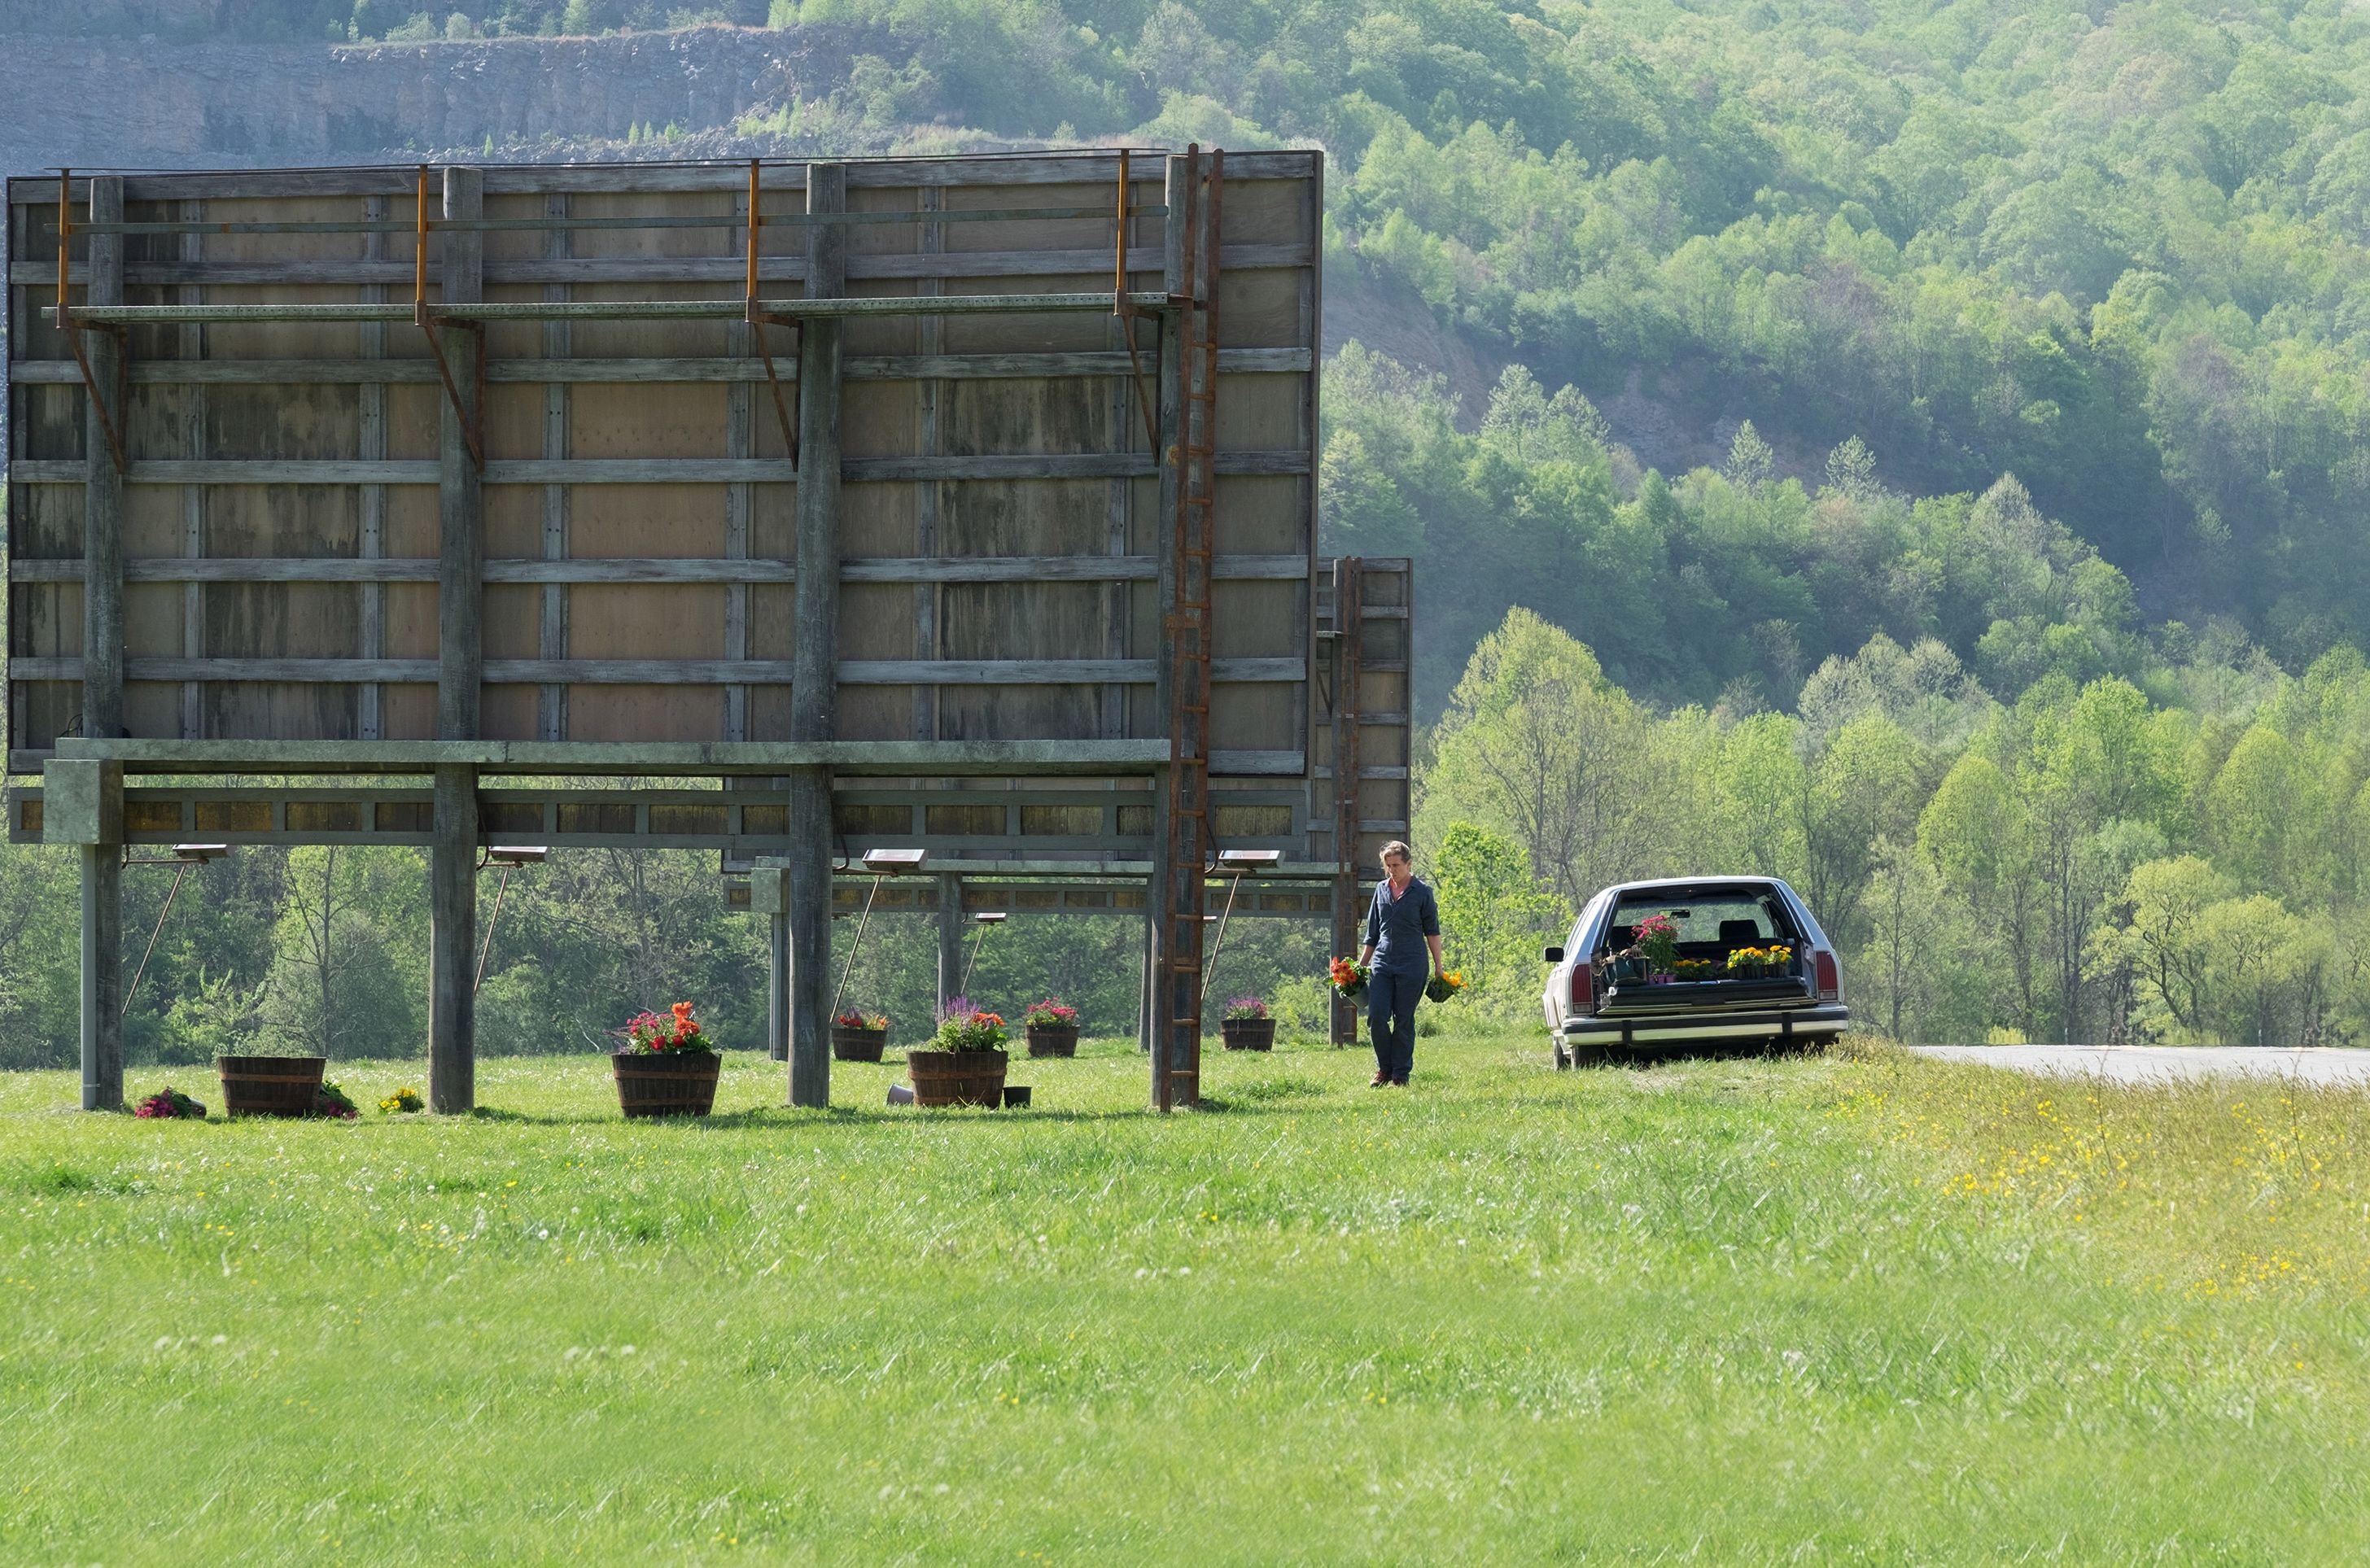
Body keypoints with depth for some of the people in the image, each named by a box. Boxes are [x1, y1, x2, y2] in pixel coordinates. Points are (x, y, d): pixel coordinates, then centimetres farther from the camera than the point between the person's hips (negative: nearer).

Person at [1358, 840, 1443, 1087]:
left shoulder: (1422, 893, 0)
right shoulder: (1381, 890, 12)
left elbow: (1432, 933, 2)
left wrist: (1438, 969, -1)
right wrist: (1361, 965, 17)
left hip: (1412, 965, -3)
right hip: (1383, 963, 4)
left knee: (1404, 1021, 0)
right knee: (1376, 1017, -7)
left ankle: (1400, 1075, 9)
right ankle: (1384, 1068, 11)